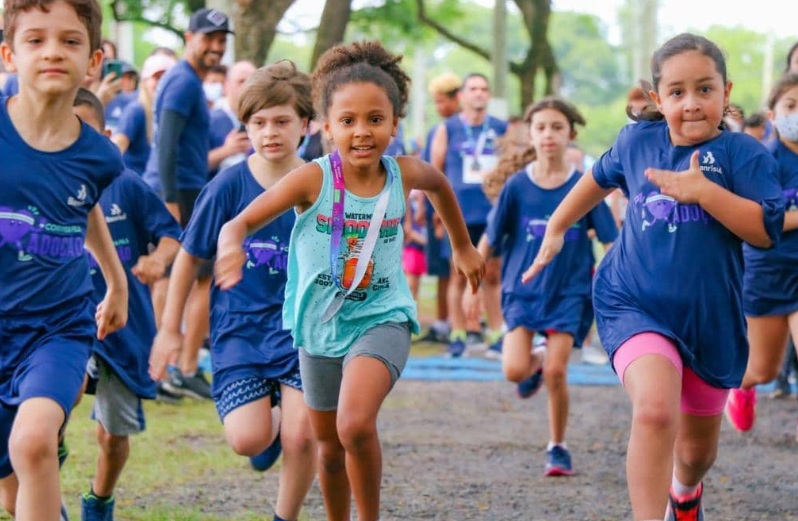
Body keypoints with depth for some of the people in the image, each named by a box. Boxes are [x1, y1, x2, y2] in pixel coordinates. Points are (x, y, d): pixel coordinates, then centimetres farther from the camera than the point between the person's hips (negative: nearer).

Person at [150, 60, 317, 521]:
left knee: (301, 435, -14)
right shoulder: (230, 185, -7)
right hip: (239, 326, 0)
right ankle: (273, 424, 23)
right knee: (247, 439, -15)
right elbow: (190, 256, 4)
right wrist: (170, 329, 7)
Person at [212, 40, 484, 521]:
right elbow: (241, 222, -21)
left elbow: (440, 185, 14)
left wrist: (463, 247, 26)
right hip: (320, 324, 1)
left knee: (356, 426, -27)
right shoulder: (313, 179, -18)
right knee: (329, 446, 18)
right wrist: (232, 244, -45)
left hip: (381, 319, -1)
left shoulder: (404, 174, -11)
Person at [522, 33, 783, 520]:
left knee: (698, 448, 19)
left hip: (710, 318, 1)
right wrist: (556, 228, 28)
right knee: (655, 409, -31)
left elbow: (766, 230, -21)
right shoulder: (637, 141, 0)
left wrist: (703, 191, -29)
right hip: (636, 305, 0)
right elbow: (600, 179, 22)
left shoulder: (743, 152, -10)